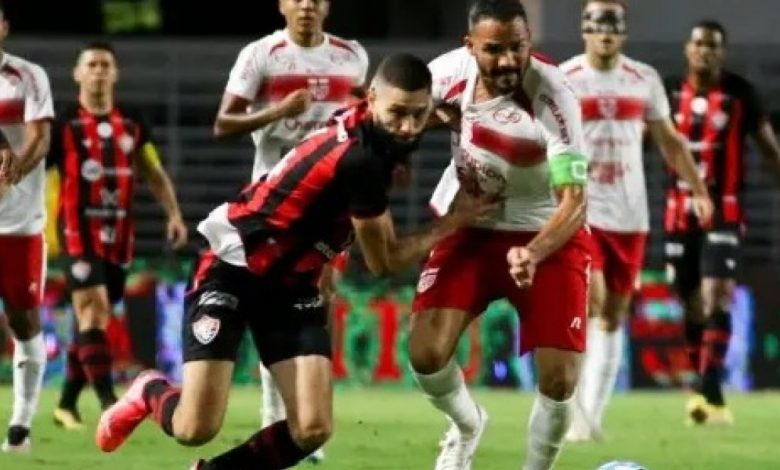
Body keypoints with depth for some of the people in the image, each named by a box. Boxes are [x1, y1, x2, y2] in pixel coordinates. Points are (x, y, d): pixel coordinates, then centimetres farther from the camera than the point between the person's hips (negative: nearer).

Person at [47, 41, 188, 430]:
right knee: (93, 310, -17)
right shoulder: (64, 124, -2)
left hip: (119, 236, 5)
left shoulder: (132, 124, 11)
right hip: (80, 233, -5)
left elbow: (154, 174, 18)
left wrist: (174, 214, 7)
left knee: (92, 320, 8)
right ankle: (108, 403, -21)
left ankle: (67, 403, 19)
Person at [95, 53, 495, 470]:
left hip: (291, 284, 8)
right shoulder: (360, 160, -28)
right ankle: (149, 393, 21)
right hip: (233, 272, -8)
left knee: (312, 431, -10)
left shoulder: (361, 126, -4)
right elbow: (384, 261, -14)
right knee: (196, 429, -15)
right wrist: (453, 222, -5)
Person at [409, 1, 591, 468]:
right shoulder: (451, 71, -16)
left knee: (559, 381, -11)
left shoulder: (553, 97, -29)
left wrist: (533, 253, -49)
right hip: (470, 226, 3)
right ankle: (467, 425, 22)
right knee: (427, 353, -12)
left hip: (547, 235, -3)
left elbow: (573, 202, -33)